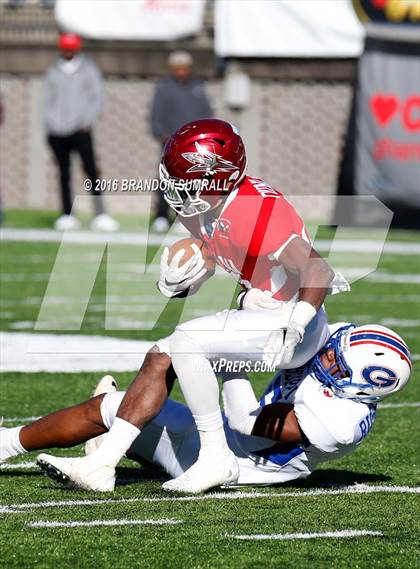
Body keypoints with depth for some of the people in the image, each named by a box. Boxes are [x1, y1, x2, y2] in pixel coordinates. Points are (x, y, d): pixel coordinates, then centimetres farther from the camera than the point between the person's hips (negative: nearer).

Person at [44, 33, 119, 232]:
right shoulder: (53, 72, 13)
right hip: (58, 131, 3)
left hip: (80, 130, -3)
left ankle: (100, 214, -16)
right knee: (64, 173, 4)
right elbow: (48, 101, 16)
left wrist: (88, 121, -8)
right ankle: (67, 215, 8)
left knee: (90, 170, -13)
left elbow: (97, 98, 4)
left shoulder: (88, 70, 6)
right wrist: (50, 125, 5)